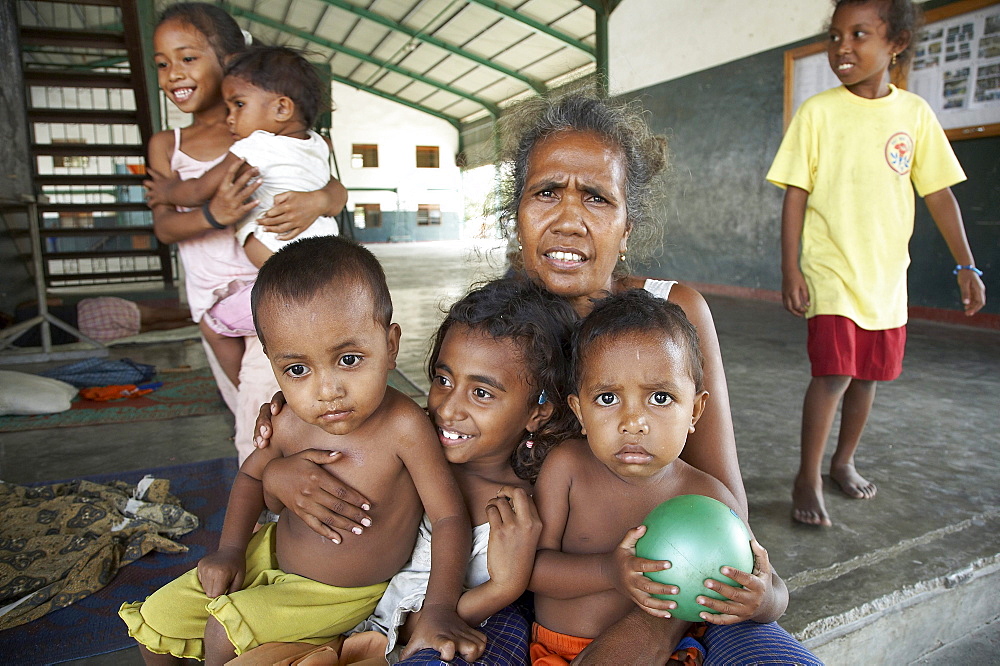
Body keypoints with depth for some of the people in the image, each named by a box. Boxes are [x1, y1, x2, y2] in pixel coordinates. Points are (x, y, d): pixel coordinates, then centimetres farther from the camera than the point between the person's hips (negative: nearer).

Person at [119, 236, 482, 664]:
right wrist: (230, 548, -4)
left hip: (342, 593, -4)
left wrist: (439, 610, -36)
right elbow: (253, 474, 6)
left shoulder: (402, 426, -33)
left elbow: (450, 517, -26)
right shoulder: (291, 425, -17)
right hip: (273, 552, 5)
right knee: (157, 617, 8)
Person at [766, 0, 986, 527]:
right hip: (830, 272, -4)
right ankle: (808, 478, 2)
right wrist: (790, 270, -12)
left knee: (868, 375, 12)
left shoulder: (915, 113, 4)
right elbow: (795, 194, -6)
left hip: (887, 275, 4)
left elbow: (939, 193, 7)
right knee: (833, 374, -13)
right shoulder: (818, 112, -4)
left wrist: (966, 265, 5)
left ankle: (843, 463, 31)